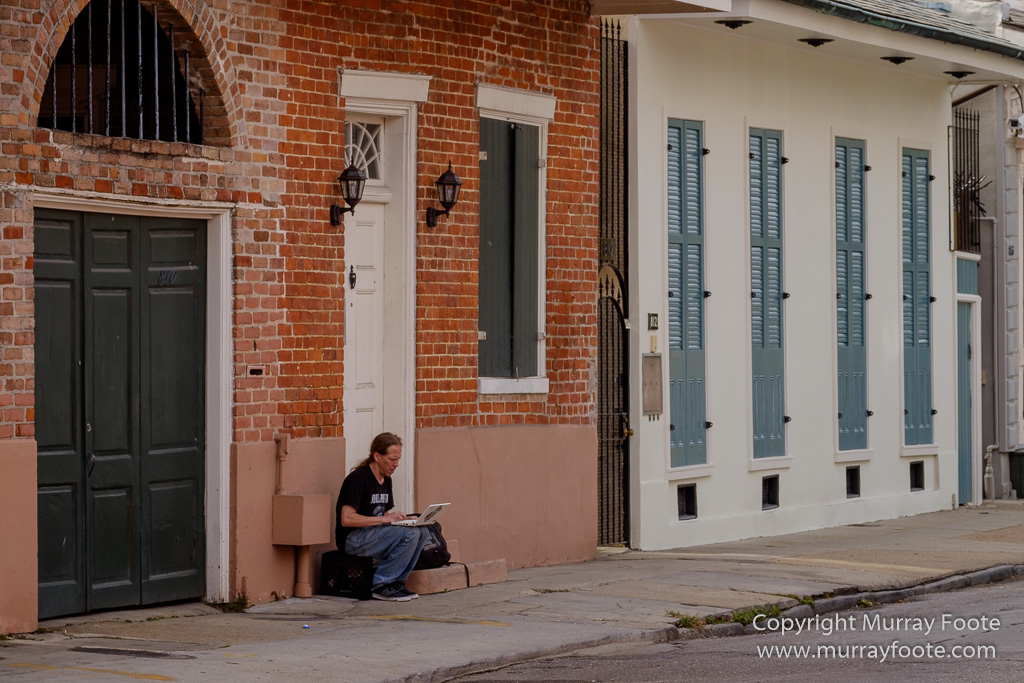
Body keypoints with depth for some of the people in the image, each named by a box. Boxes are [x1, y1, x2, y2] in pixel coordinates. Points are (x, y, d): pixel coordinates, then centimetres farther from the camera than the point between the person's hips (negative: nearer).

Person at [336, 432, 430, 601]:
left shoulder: (386, 480, 13)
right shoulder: (358, 479, -15)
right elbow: (346, 519, -23)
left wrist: (400, 517, -2)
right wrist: (385, 519, -23)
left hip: (373, 534, 9)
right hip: (352, 540, -9)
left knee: (421, 532, -10)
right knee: (409, 533, -25)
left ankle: (396, 581, -4)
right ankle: (379, 585, -17)